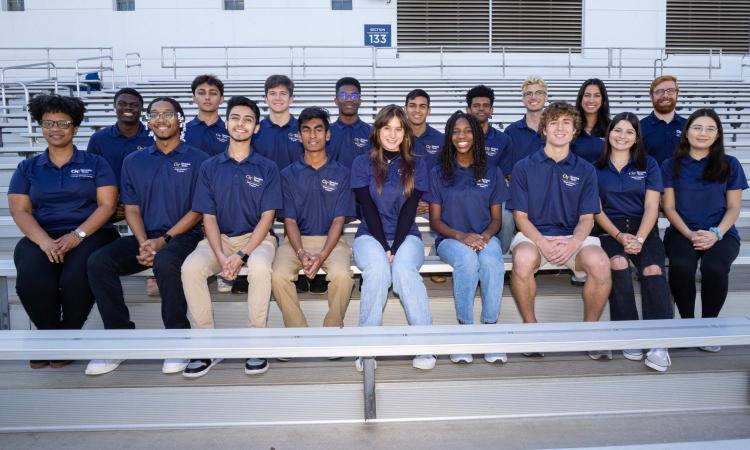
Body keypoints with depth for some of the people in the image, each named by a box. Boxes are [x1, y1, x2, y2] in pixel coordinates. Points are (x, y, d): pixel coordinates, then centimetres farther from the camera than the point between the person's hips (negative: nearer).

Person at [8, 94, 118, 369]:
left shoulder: (95, 164, 10)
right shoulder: (27, 168, 16)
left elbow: (107, 205, 1)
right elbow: (19, 210, 5)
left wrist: (77, 235, -15)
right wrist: (44, 241, -14)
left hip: (90, 234, -2)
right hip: (41, 237, 2)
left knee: (76, 279, -33)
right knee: (31, 282, -29)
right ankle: (50, 335, 1)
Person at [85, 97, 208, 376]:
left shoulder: (198, 160, 4)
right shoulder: (133, 162, 16)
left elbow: (198, 210, -2)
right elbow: (132, 210, 11)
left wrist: (164, 240, -13)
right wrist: (143, 242, -9)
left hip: (182, 236, -4)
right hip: (144, 237, 4)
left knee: (165, 263, -37)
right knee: (98, 262, -22)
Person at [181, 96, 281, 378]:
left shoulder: (267, 168, 3)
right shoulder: (210, 167, 8)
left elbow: (267, 217, -4)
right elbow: (208, 217, 3)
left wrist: (241, 255, -18)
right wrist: (221, 256, -15)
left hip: (256, 238, -2)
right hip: (219, 238, 2)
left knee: (259, 266, -36)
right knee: (190, 267, -28)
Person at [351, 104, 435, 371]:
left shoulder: (416, 166, 9)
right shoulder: (362, 164, 7)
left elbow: (409, 211, -1)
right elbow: (369, 210, -3)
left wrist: (395, 248, -14)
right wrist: (384, 248, -14)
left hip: (406, 235, 1)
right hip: (371, 235, 0)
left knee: (404, 269, -33)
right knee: (377, 270, -33)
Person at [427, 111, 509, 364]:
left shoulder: (492, 173, 12)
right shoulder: (438, 173, 7)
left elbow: (496, 218, 10)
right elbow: (435, 220, 3)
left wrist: (485, 236, -14)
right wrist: (461, 236, -16)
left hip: (485, 237, 1)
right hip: (450, 239, -1)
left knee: (492, 262, -34)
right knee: (467, 259, -36)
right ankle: (465, 328, -26)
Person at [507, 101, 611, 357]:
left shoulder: (585, 170, 12)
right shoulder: (524, 167, 6)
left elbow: (586, 218, 7)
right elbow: (521, 216, 1)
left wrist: (573, 243, -16)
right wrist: (543, 243, -17)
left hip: (573, 237, 2)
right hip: (533, 235, -1)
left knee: (600, 263, -30)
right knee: (523, 259, -36)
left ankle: (589, 327, -4)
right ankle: (530, 325, -11)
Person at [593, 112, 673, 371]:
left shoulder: (648, 165, 11)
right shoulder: (596, 168, 10)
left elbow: (651, 207, 1)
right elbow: (597, 211, 4)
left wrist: (639, 239, -15)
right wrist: (619, 236, -12)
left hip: (643, 229, 1)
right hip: (608, 230, -1)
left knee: (653, 270, -29)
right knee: (618, 263, -33)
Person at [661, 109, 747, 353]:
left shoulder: (729, 164, 8)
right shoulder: (671, 165, 7)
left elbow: (734, 207, 6)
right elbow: (669, 207, 3)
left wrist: (716, 233, -12)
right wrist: (689, 234, -12)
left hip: (721, 234, 0)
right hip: (682, 232, 0)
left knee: (714, 267, -33)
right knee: (681, 265, -33)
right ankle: (687, 322, -10)